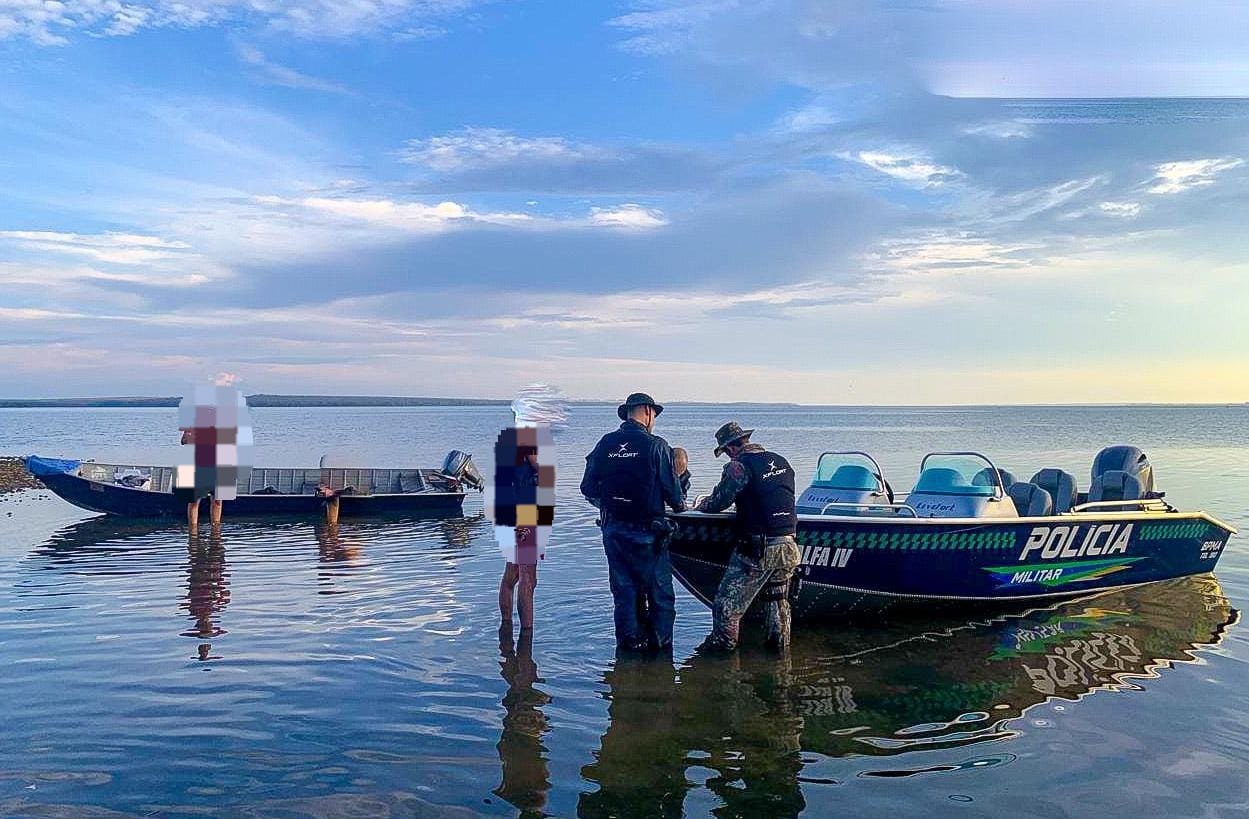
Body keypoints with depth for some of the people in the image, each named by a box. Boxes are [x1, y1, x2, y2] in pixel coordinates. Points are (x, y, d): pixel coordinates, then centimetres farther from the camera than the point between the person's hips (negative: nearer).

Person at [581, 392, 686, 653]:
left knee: (623, 589, 14)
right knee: (659, 590, 10)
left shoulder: (605, 443, 1)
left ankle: (628, 642, 18)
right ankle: (660, 643, 14)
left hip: (613, 530, 4)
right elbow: (671, 487, -7)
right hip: (646, 531, -4)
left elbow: (588, 489, 4)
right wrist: (680, 505, 14)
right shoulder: (655, 445, -11)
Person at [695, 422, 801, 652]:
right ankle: (780, 640, 25)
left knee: (728, 602, 4)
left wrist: (701, 505, 12)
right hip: (788, 547, 7)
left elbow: (718, 503, -10)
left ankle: (723, 643, 9)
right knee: (777, 598, 23)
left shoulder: (739, 466, -11)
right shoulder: (781, 462, 11)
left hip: (757, 551, -7)